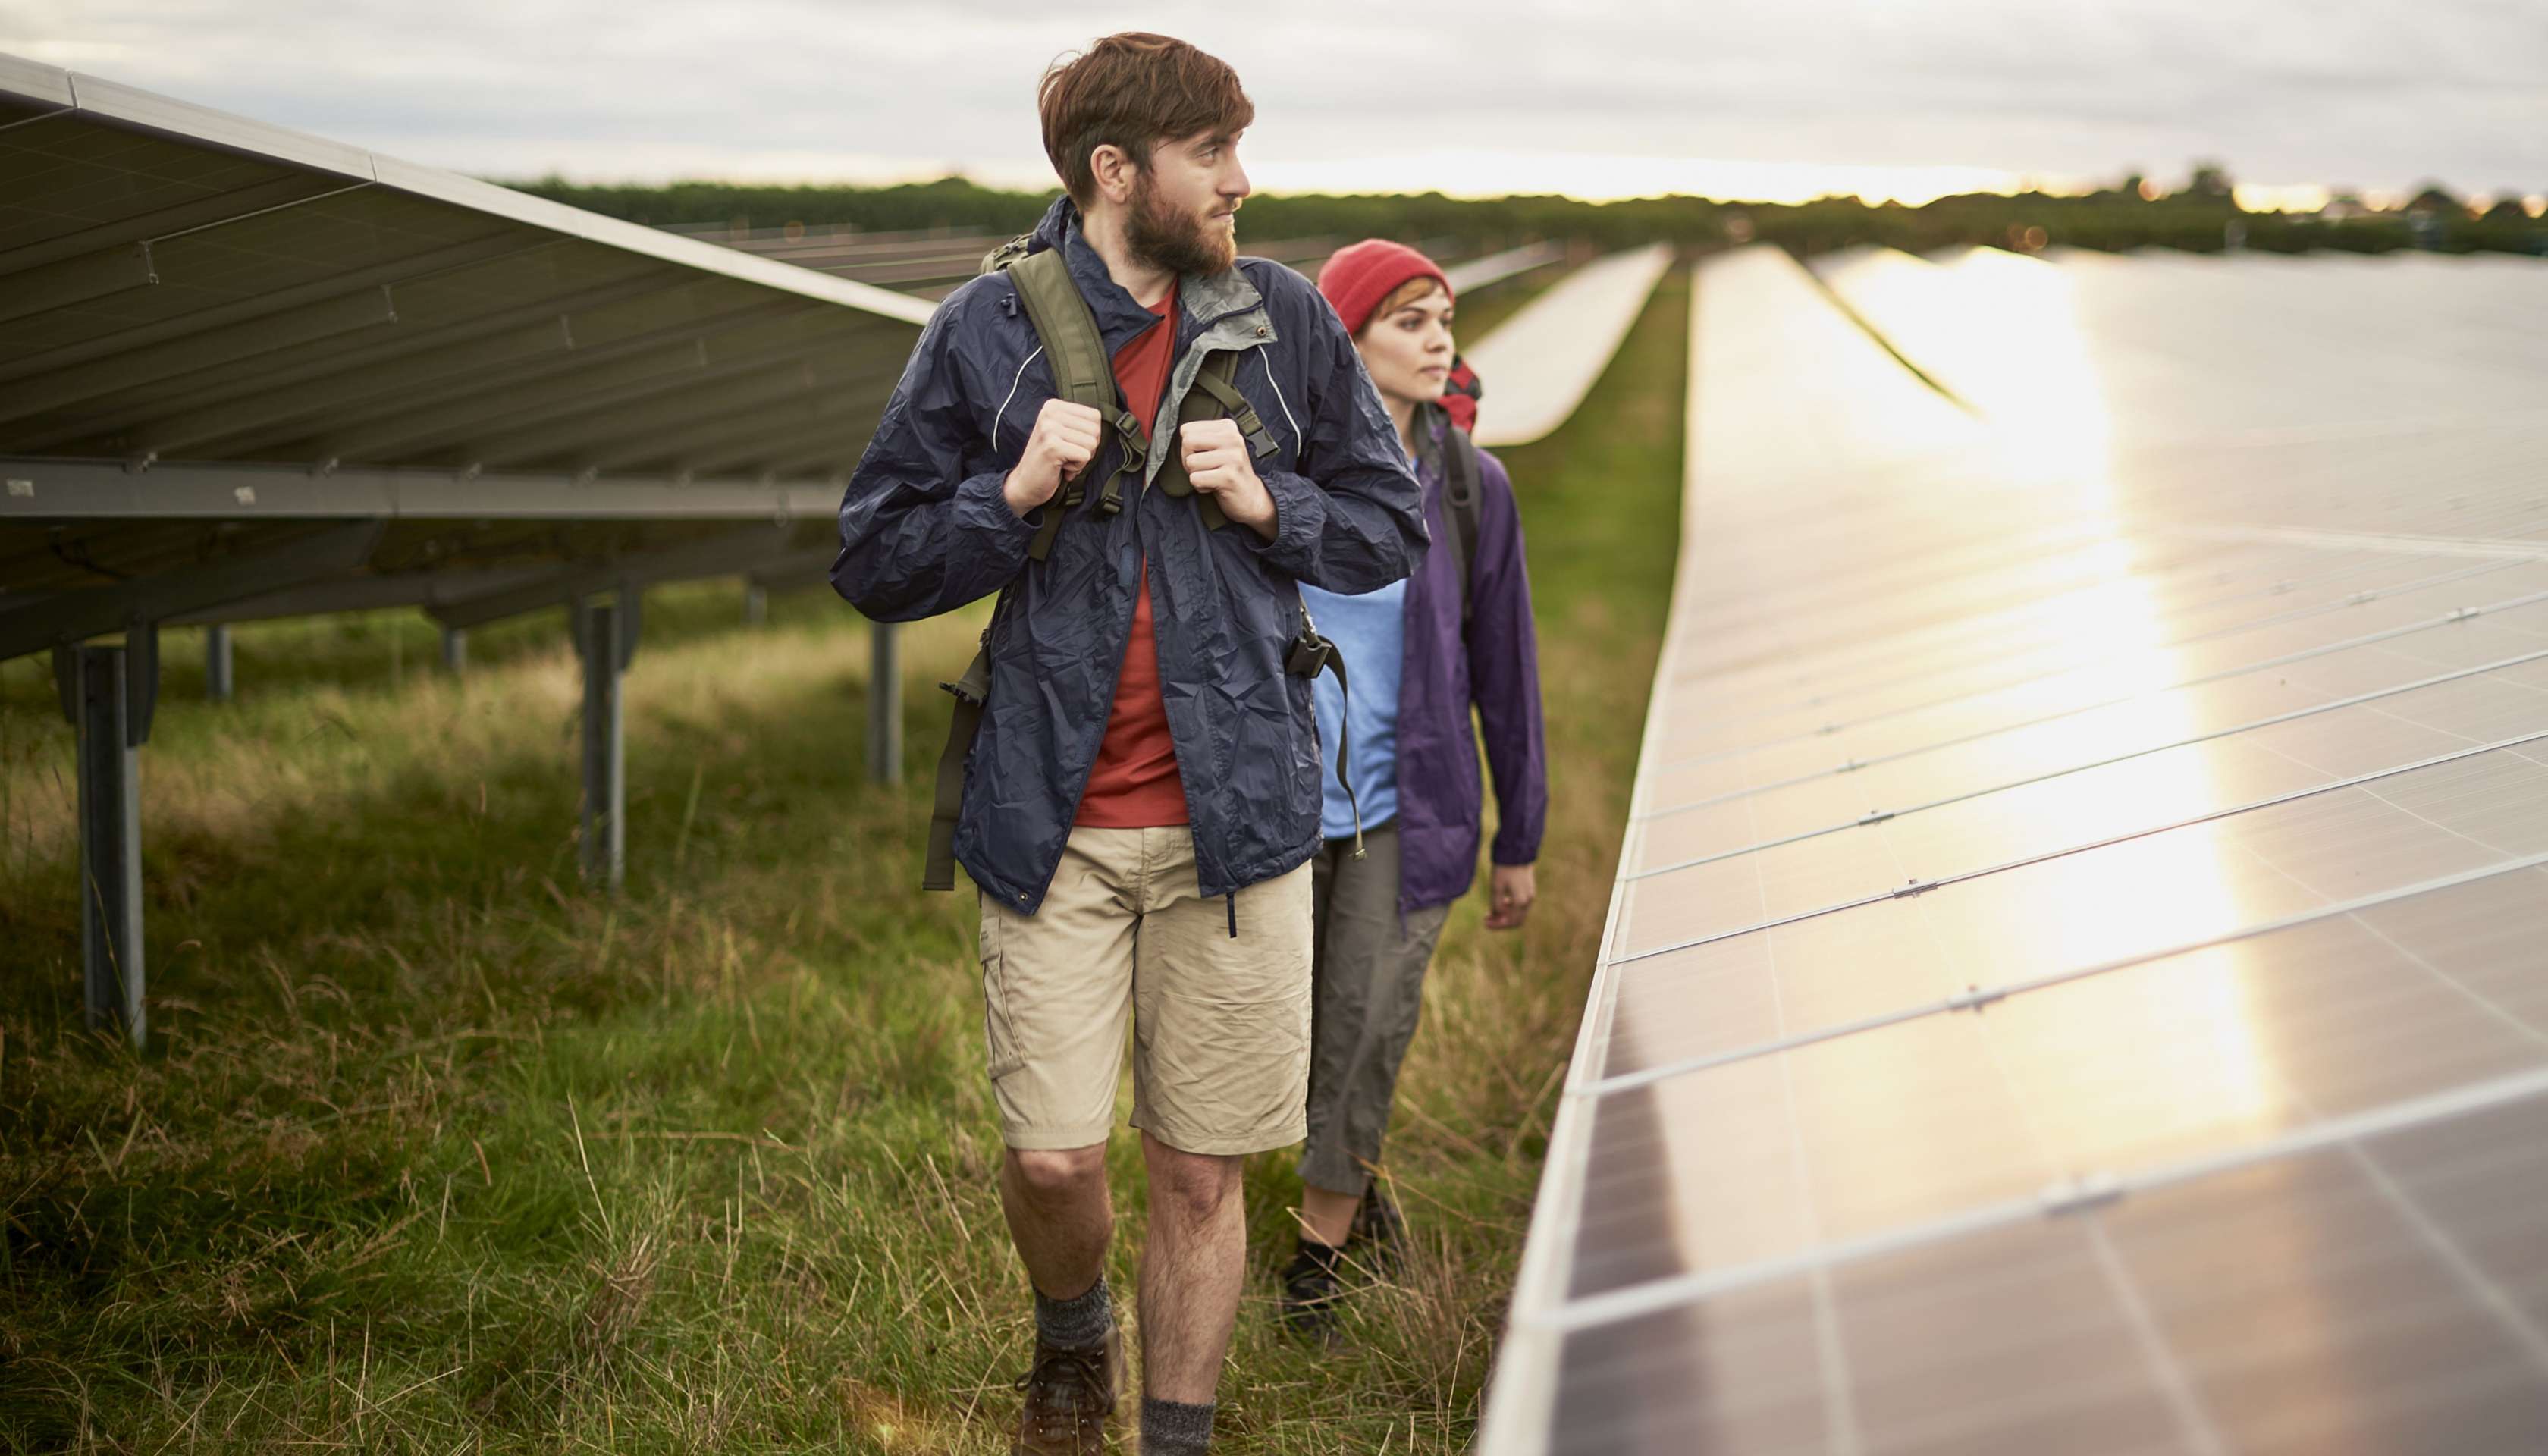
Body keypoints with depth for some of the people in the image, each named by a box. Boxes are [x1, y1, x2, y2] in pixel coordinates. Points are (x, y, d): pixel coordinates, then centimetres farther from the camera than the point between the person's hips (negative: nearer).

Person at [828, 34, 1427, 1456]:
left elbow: (1392, 523, 11)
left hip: (1233, 807, 1)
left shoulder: (1283, 319, 3)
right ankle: (1072, 1334, 32)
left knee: (1201, 1175, 5)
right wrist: (1016, 495, -13)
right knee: (1053, 1158, -1)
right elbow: (875, 562, 3)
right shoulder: (986, 331, -1)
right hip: (1055, 818, -1)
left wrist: (1270, 505, -8)